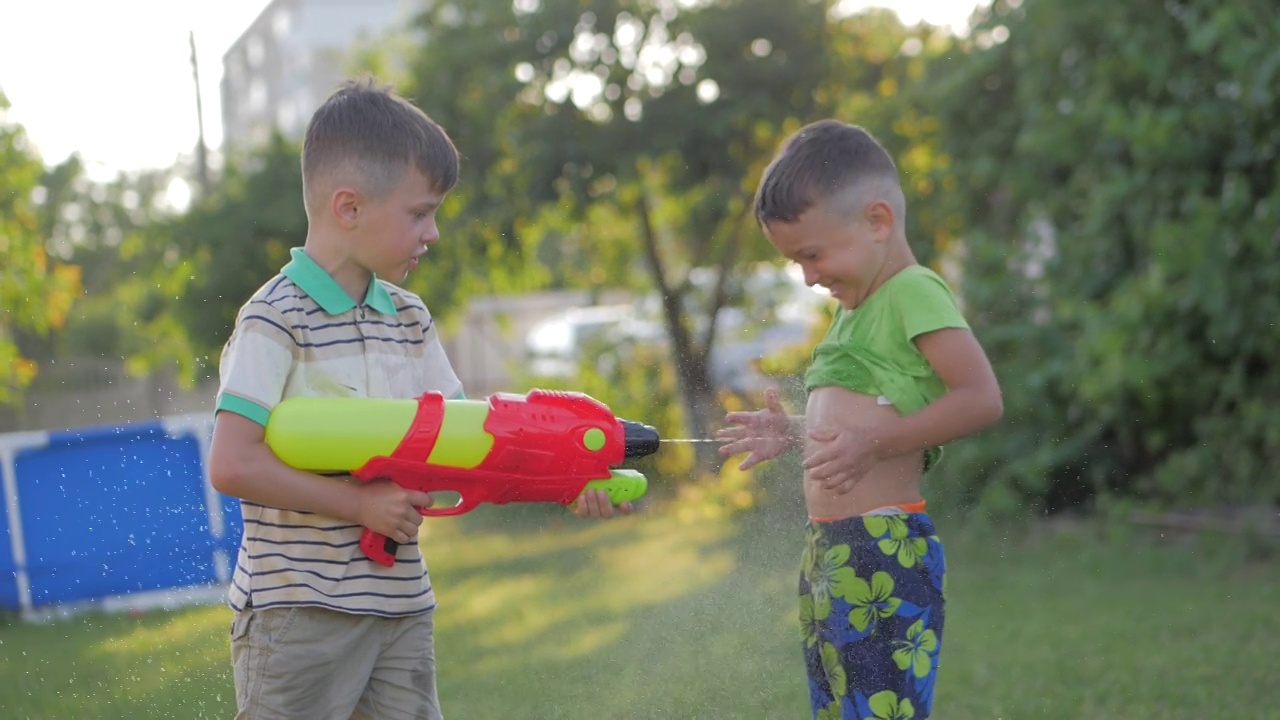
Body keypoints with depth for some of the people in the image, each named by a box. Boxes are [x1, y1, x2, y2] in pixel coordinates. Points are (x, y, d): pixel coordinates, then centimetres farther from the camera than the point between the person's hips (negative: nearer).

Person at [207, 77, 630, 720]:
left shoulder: (409, 319, 10)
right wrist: (360, 503, -17)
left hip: (402, 608, 7)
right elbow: (231, 465, -20)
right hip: (299, 612, -7)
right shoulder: (276, 319, -12)